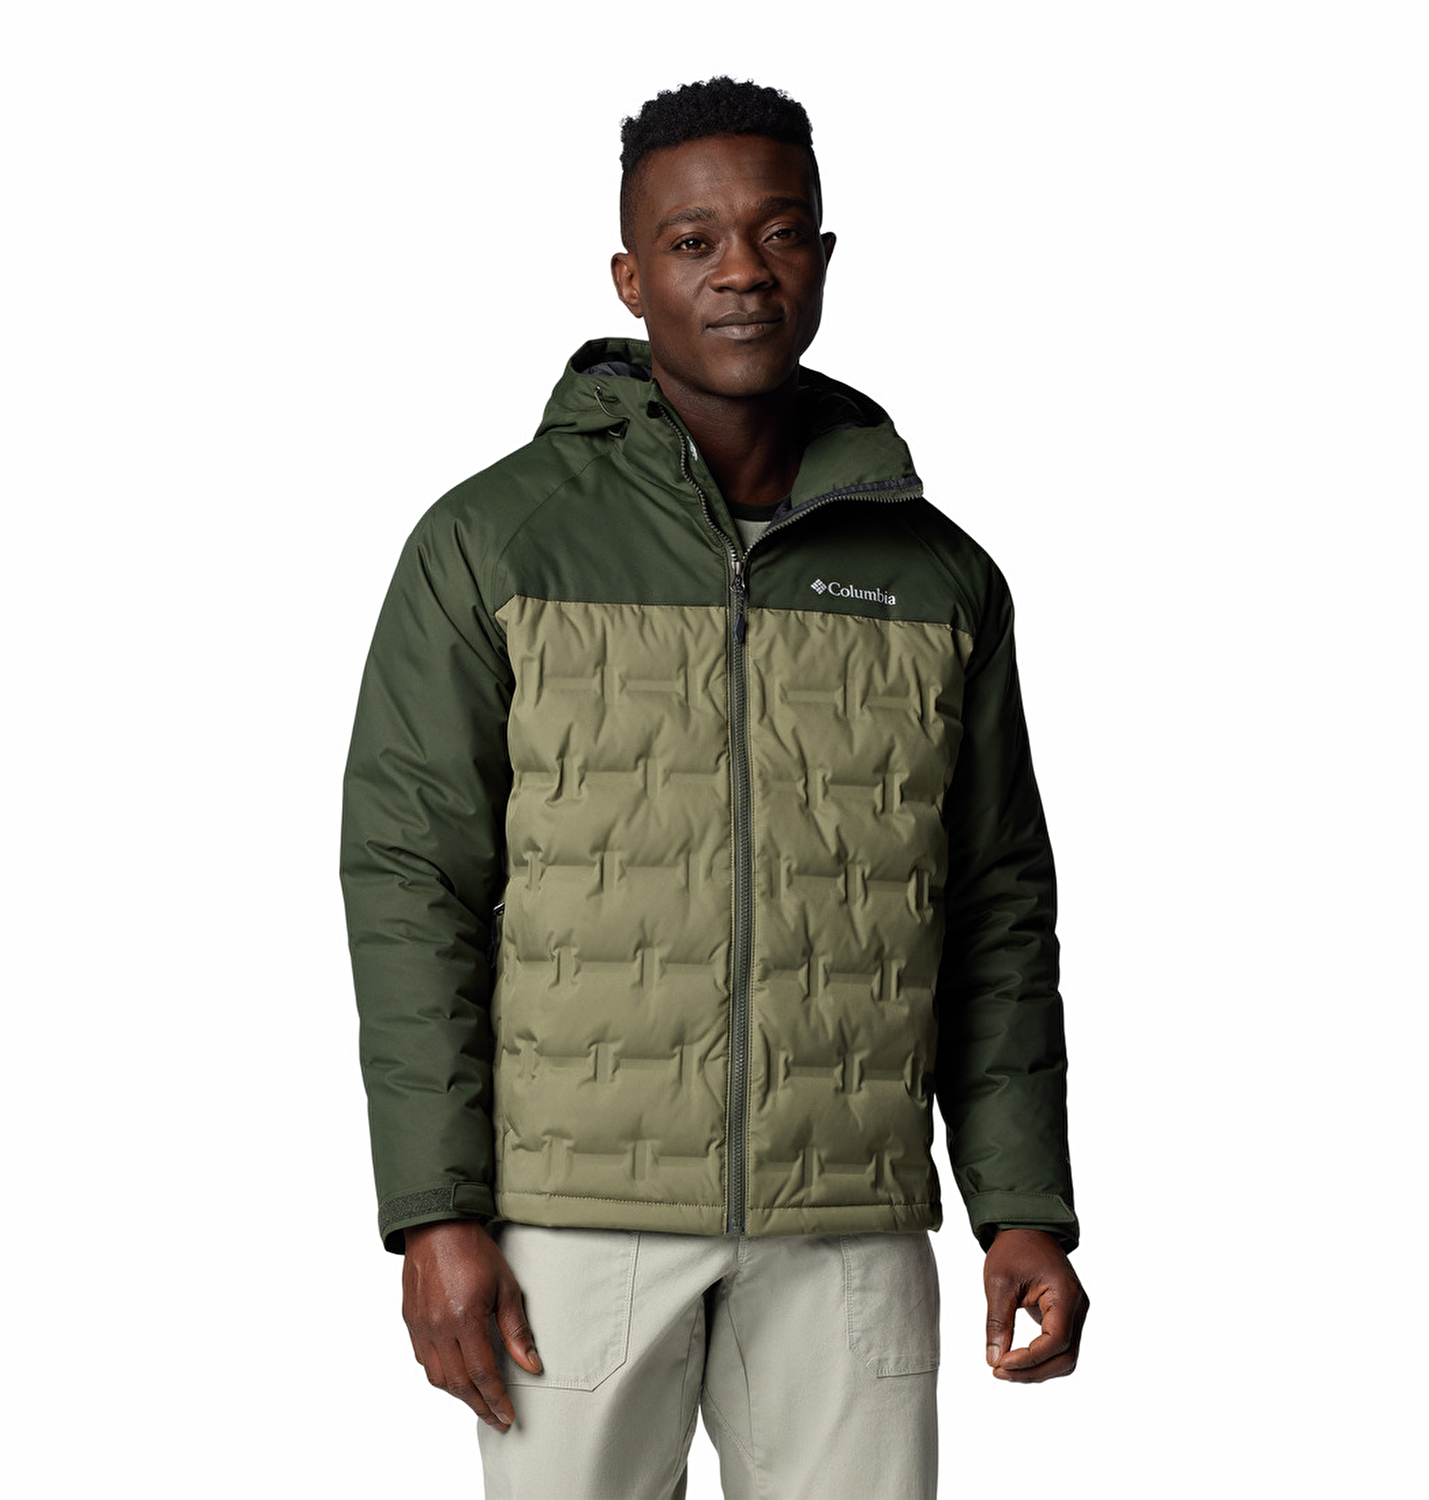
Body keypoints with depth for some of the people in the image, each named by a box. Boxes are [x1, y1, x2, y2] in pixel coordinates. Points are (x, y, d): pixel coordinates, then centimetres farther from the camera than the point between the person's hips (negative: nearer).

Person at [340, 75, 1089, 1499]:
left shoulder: (937, 575, 5)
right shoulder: (493, 542, -4)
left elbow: (994, 916, 9)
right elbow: (411, 886, -6)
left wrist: (1027, 1211, 1)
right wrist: (434, 1216, -13)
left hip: (847, 1221, 3)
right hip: (576, 1204, -2)